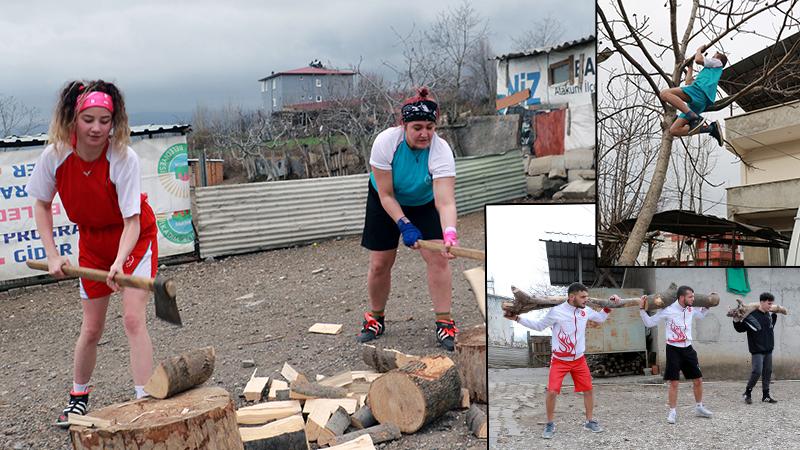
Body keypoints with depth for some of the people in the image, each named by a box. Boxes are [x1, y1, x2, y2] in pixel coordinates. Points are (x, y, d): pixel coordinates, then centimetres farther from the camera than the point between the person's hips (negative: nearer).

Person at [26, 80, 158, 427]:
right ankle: (79, 396, 30)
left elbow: (132, 221, -29)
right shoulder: (55, 155, -19)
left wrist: (119, 262, -45)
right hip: (92, 240, 3)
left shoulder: (124, 158, -28)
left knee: (133, 318, -16)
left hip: (134, 238, -3)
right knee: (91, 328, 8)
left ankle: (144, 400, -12)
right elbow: (42, 205, -2)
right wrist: (52, 255, -10)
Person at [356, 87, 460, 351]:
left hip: (424, 203, 0)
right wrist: (404, 225, -33)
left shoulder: (441, 151, -32)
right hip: (385, 203, 0)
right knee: (379, 264, 0)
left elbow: (445, 202, -42)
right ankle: (376, 319, 23)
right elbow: (386, 195, -23)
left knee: (438, 258, -14)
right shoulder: (385, 142, -30)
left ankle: (445, 324, -3)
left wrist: (449, 234, -58)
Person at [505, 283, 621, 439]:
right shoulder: (556, 311, -17)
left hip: (579, 360, 4)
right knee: (552, 391, -12)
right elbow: (539, 325, -4)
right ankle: (550, 424, 7)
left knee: (588, 389, 7)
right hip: (559, 360, -4)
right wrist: (517, 318, -11)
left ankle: (589, 421, 26)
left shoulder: (586, 311, -3)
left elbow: (600, 318, 18)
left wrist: (609, 306, 5)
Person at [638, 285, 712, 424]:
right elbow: (649, 323, -8)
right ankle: (672, 412, 7)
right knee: (674, 382, -4)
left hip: (687, 349, 5)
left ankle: (699, 407, 29)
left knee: (698, 379, 10)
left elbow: (701, 315, 27)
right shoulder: (668, 310, -14)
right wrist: (641, 309, -19)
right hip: (673, 349, -5)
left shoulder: (691, 309, 2)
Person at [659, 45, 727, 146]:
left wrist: (699, 50, 24)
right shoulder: (708, 72, 43)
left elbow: (698, 59, 4)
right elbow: (689, 83, 40)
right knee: (674, 130, -1)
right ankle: (710, 128, -9)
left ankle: (694, 118, -38)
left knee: (665, 93, -29)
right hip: (700, 104, 9)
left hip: (700, 92, -9)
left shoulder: (717, 63, 21)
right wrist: (689, 68, 52)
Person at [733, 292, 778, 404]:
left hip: (768, 350, 7)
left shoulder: (768, 315, 8)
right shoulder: (752, 315, -14)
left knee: (767, 372, 8)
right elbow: (740, 328, -7)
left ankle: (765, 396, 17)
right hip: (757, 350, -7)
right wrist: (736, 320, -21)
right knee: (757, 372, -14)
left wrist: (775, 315, 27)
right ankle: (747, 393, 4)